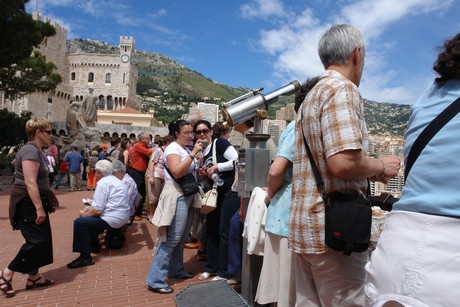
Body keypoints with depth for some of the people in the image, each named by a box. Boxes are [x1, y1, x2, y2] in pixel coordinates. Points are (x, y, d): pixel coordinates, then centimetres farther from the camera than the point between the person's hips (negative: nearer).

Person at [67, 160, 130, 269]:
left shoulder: (103, 183, -13)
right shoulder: (116, 180, 17)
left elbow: (97, 210, -16)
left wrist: (84, 214, 1)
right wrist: (88, 209, 11)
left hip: (113, 219, -11)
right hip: (122, 217, 11)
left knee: (79, 222, -9)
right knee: (89, 218, 26)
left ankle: (85, 257, -6)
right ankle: (93, 246, 34)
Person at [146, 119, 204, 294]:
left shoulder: (187, 149, 14)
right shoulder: (172, 149, -12)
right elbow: (177, 172, -27)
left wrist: (199, 160, 3)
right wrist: (193, 154, -25)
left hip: (188, 196, 9)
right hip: (177, 196, -9)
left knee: (181, 238, 15)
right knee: (172, 238, -10)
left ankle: (176, 270, 29)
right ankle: (155, 280, -4)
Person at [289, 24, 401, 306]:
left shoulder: (312, 95, 18)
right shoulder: (343, 89, -11)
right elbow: (344, 162, -25)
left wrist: (370, 170, 23)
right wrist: (381, 167, -5)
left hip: (306, 225, 9)